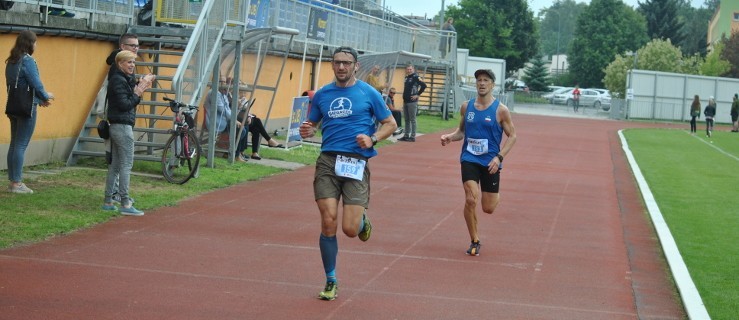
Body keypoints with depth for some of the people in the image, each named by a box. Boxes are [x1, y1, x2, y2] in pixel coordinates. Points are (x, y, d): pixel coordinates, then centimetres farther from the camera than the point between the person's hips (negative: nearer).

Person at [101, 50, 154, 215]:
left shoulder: (124, 79, 17)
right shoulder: (118, 80, -13)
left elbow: (128, 101, 12)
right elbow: (125, 105, -20)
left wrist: (140, 86, 2)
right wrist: (137, 93, -11)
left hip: (117, 126, 10)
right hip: (123, 126, -10)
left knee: (115, 165, 12)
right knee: (126, 165, -10)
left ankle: (107, 202, 15)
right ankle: (125, 204, -11)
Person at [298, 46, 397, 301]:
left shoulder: (368, 93, 4)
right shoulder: (322, 94, 12)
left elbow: (390, 124, 8)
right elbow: (312, 125, 21)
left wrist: (373, 139, -10)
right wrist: (307, 131, -4)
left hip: (356, 163, -2)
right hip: (328, 161, 2)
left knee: (350, 229, -8)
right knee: (328, 223, -7)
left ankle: (362, 220, 32)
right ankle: (331, 281, 9)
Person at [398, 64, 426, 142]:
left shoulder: (415, 77, -10)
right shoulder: (406, 78, 15)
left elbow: (424, 85, -19)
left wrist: (418, 95, -15)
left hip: (412, 102, -8)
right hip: (405, 101, 8)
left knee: (412, 120, -5)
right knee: (406, 120, 12)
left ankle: (413, 136, -2)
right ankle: (406, 136, 18)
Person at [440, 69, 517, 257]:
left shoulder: (500, 110, -6)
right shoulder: (466, 107, 4)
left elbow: (512, 136, -2)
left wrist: (499, 157, -14)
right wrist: (450, 137, -6)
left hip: (490, 162, -1)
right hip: (469, 159, 1)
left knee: (488, 208, 4)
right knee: (471, 200, -16)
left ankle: (496, 196, 43)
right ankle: (474, 242, 0)